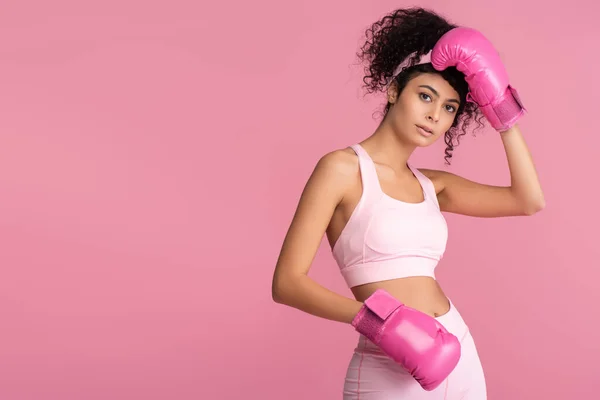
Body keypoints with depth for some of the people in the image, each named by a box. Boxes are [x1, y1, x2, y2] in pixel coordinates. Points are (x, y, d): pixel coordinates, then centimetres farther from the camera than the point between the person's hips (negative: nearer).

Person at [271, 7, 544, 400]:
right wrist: (369, 316, -27)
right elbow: (287, 283, -13)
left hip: (458, 356, 7)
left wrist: (502, 111, 2)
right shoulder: (343, 168, -8)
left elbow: (530, 201, 3)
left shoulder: (431, 185, 10)